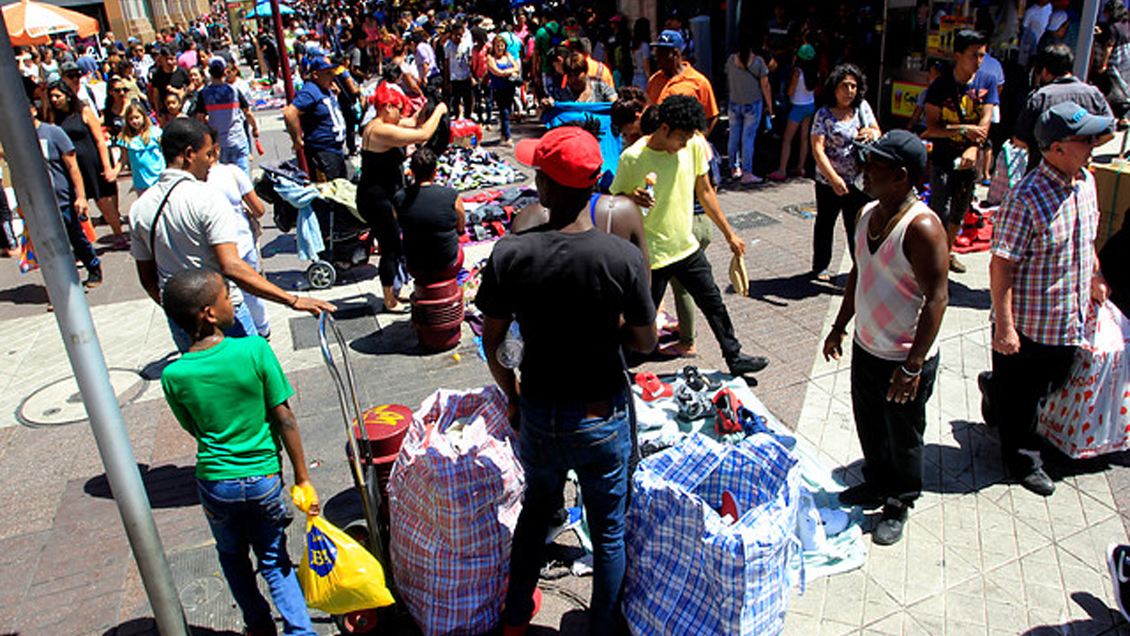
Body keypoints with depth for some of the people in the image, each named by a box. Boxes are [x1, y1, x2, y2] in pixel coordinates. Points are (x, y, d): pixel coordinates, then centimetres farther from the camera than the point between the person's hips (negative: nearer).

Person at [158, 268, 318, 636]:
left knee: (233, 555, 27)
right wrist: (303, 479, -8)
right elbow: (284, 419, -15)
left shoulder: (173, 376, -13)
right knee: (273, 558, 19)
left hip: (216, 481, 1)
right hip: (264, 478, -1)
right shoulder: (255, 350, -19)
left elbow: (195, 431, 1)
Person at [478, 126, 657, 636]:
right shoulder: (623, 258, -21)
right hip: (602, 419, -2)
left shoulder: (509, 254, -16)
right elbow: (646, 342, -9)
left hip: (537, 416, 3)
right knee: (608, 533, 19)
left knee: (536, 509, 29)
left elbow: (492, 344, -6)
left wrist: (513, 398, 10)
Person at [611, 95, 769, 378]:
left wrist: (729, 233, 14)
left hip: (687, 247, 6)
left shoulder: (694, 146, -4)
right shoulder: (633, 158, -19)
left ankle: (735, 358, 36)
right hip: (651, 255, -5)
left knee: (714, 303, 17)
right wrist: (632, 199, -32)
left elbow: (705, 191, 9)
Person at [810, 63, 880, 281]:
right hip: (828, 181, -2)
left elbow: (878, 132, 16)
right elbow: (818, 150, -17)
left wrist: (871, 133, -11)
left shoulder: (862, 107, 4)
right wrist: (834, 178, -27)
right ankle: (820, 266, 32)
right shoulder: (824, 114, -9)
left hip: (858, 181, 2)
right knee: (825, 224, 15)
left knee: (857, 228, 1)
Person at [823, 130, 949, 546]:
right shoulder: (868, 213, 1)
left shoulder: (922, 227, -24)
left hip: (905, 359, -7)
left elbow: (937, 298, -23)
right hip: (865, 348, 7)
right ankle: (876, 485, 47)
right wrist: (840, 326, 18)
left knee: (903, 438, 13)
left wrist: (913, 366, -23)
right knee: (869, 427, 23)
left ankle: (899, 505, 35)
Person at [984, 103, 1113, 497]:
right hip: (1029, 322, -8)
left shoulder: (1086, 182, 2)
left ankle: (995, 391, 51)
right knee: (1021, 398, 10)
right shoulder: (1027, 199, -24)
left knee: (1051, 383, 25)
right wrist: (1004, 326, -24)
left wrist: (1095, 277, 27)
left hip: (1071, 318, 8)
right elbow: (1001, 265, -24)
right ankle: (1023, 461, 30)